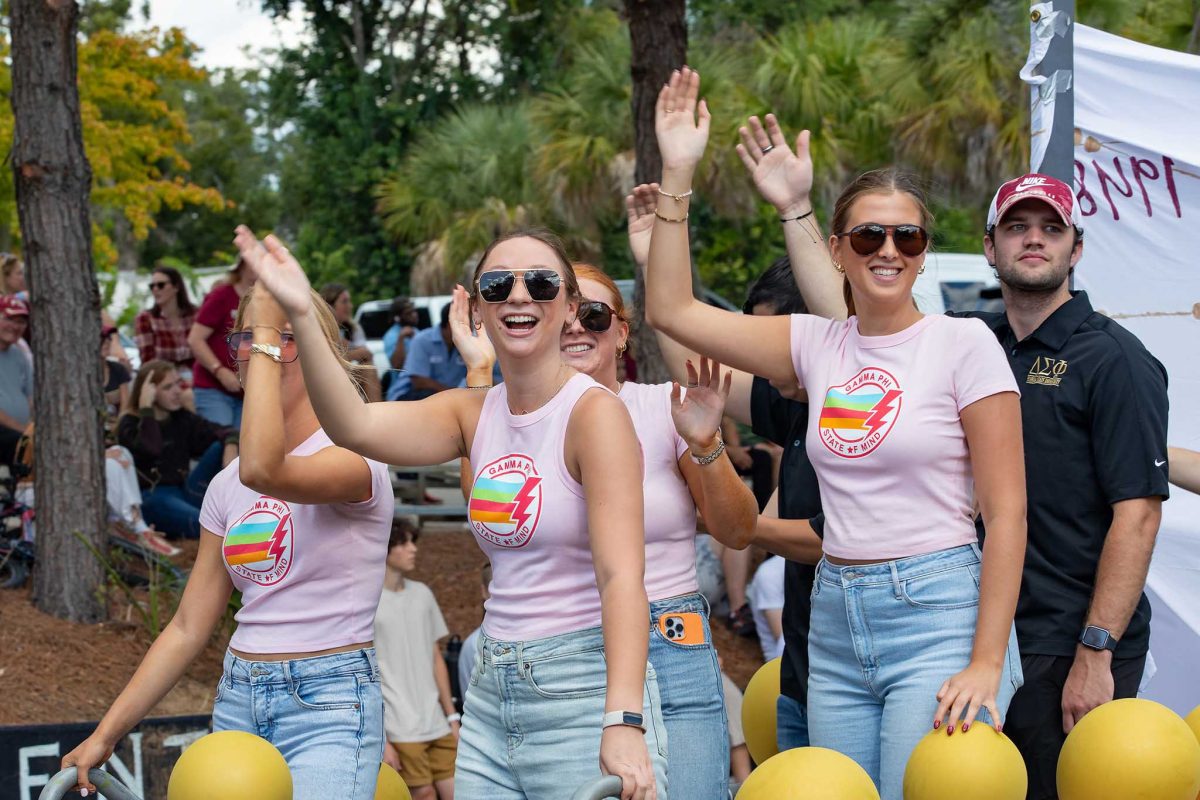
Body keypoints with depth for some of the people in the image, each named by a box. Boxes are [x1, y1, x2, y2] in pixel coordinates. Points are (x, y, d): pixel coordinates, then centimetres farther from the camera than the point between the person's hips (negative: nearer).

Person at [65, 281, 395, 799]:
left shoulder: (353, 455, -8)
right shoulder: (227, 487, 12)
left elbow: (262, 469, -31)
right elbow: (189, 628, 13)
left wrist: (269, 336, -21)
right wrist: (106, 734, 8)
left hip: (328, 708, -6)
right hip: (237, 703, 6)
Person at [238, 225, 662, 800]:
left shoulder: (594, 411, -10)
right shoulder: (474, 415, 7)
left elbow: (621, 574, -20)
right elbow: (355, 426, -10)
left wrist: (624, 723, -31)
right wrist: (300, 316, -24)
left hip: (583, 691, -6)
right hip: (493, 694, 6)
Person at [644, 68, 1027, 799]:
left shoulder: (963, 343, -5)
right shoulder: (818, 345, 8)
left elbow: (1006, 511, -8)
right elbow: (671, 309, 7)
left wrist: (987, 662, -15)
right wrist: (678, 176, 1)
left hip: (936, 612, -5)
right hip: (837, 623, 5)